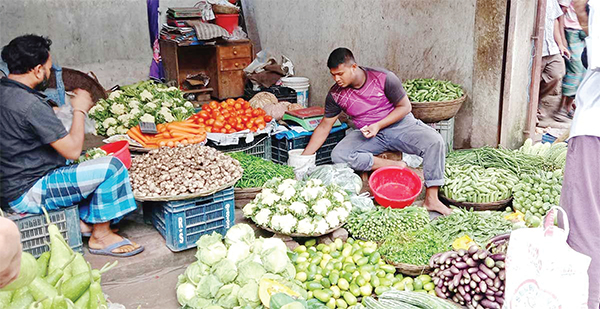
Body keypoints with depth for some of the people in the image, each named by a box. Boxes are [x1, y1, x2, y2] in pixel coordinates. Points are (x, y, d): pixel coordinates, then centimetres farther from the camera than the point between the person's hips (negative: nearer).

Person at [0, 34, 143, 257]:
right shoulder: (31, 105, -26)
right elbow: (73, 150, -21)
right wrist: (80, 110, -8)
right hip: (28, 193, -10)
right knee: (111, 167, -17)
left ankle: (85, 218, 14)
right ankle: (101, 237, -2)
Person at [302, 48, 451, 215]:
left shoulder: (383, 78, -15)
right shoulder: (336, 94, -6)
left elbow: (405, 107, -7)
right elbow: (324, 126, 1)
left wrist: (378, 125, -19)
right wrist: (304, 158, -2)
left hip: (399, 125, -2)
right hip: (367, 135, 2)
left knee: (434, 141, -29)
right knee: (338, 155, -27)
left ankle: (431, 199, -24)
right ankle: (395, 166, -22)